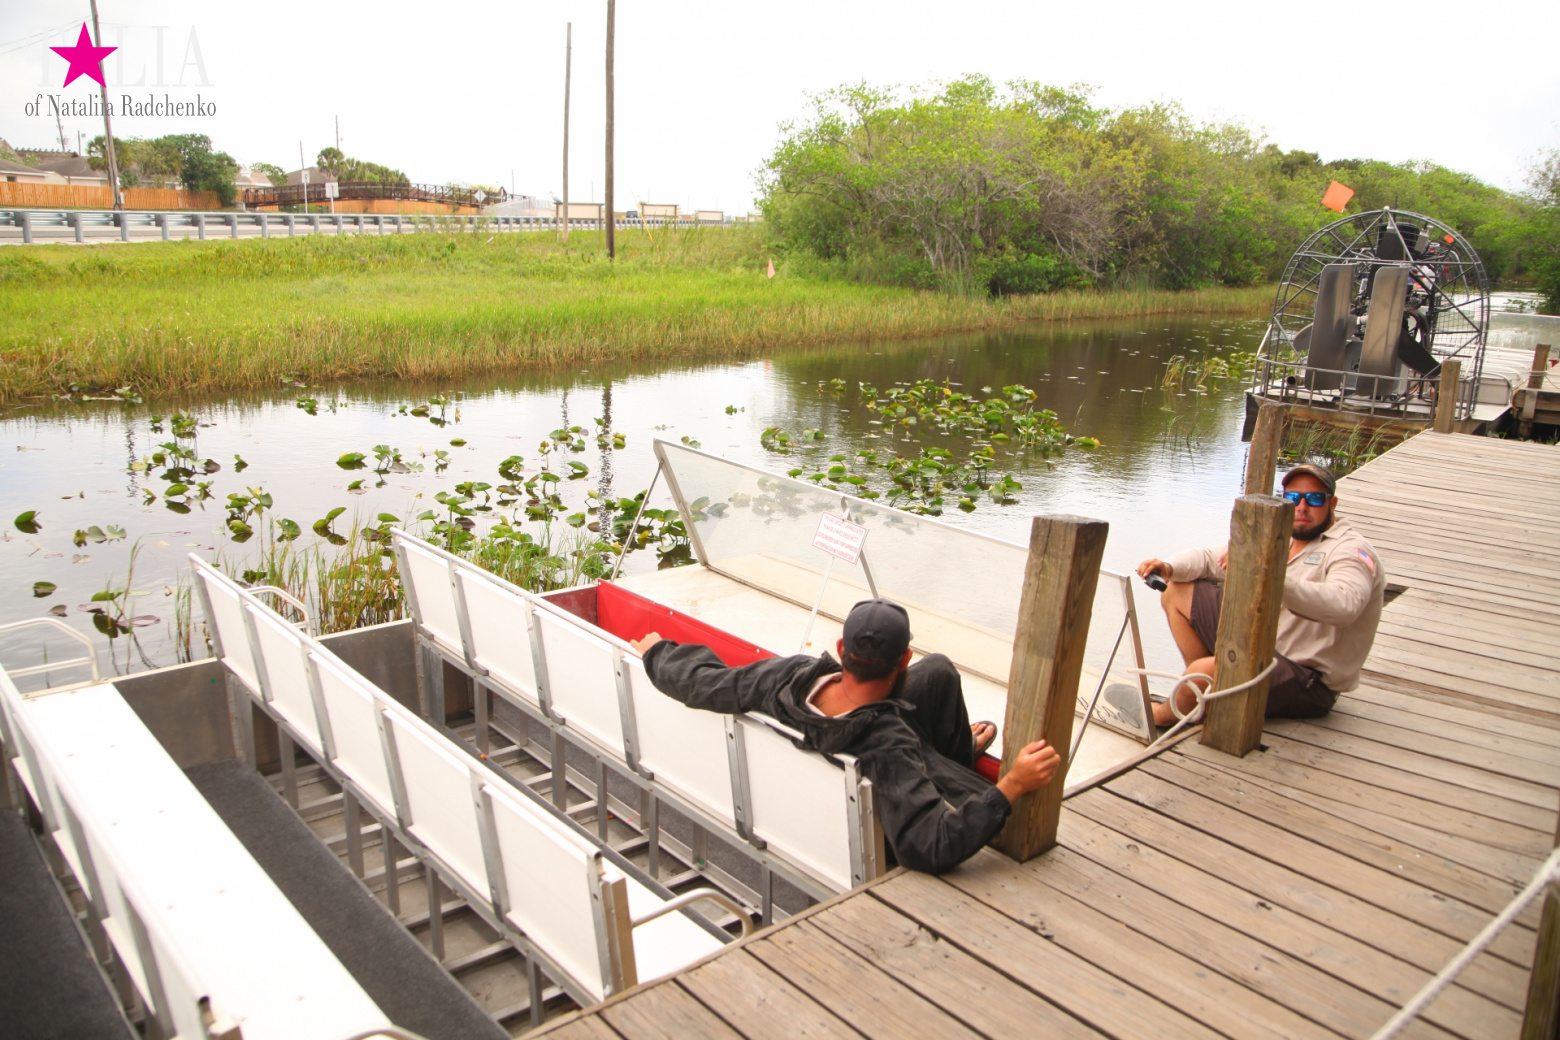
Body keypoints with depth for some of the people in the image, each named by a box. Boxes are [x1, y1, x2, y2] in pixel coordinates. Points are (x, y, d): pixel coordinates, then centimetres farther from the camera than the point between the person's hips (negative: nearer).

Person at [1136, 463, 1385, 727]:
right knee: (1177, 592, 9)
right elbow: (1210, 558, 15)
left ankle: (1162, 715, 1)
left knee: (1205, 671, -33)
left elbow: (1344, 605, -37)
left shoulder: (1351, 550, -14)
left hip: (1307, 679, -9)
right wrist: (1169, 567, -8)